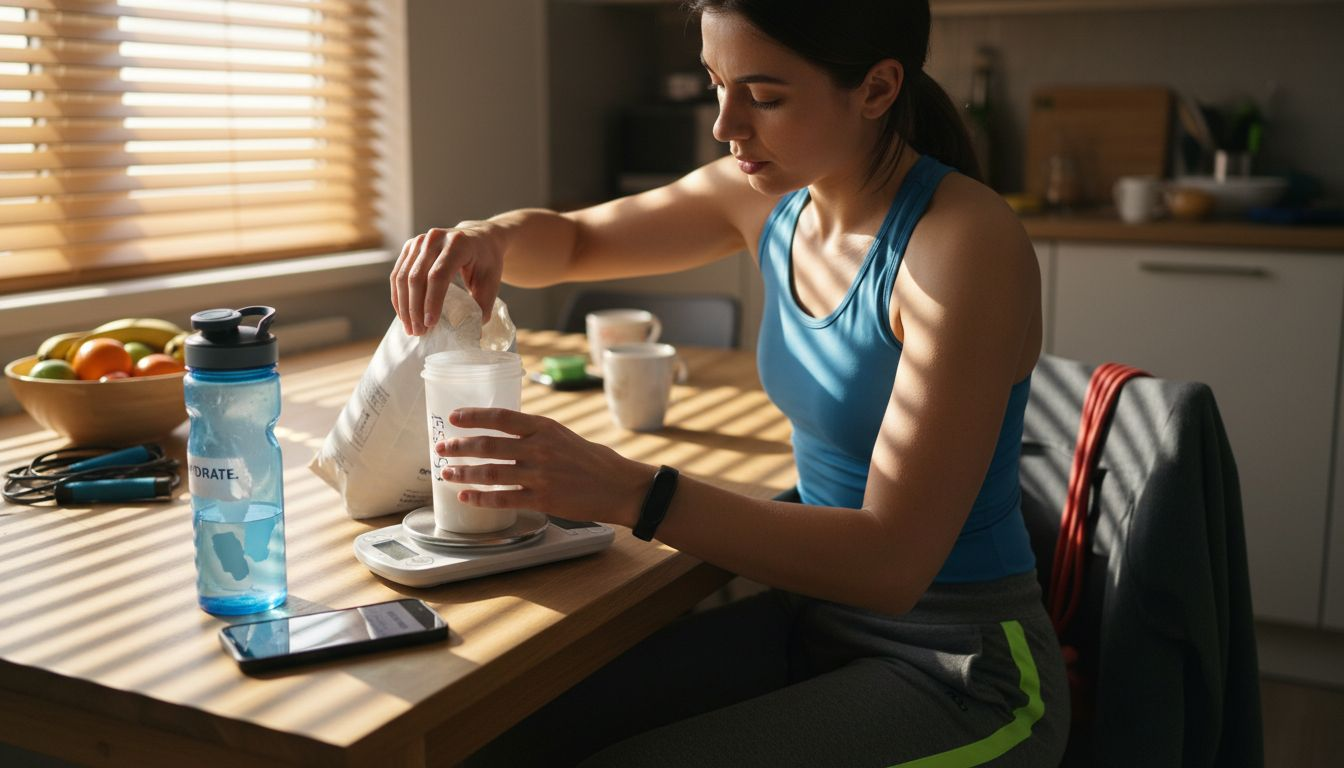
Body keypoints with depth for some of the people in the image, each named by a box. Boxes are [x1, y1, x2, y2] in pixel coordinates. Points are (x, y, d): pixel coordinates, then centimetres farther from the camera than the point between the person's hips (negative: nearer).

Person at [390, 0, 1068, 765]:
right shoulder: (769, 195, -2)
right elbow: (568, 241, 12)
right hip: (813, 609, 6)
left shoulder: (968, 242, -24)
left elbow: (892, 561, -27)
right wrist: (490, 237, -12)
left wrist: (625, 490, -35)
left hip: (963, 671, -6)